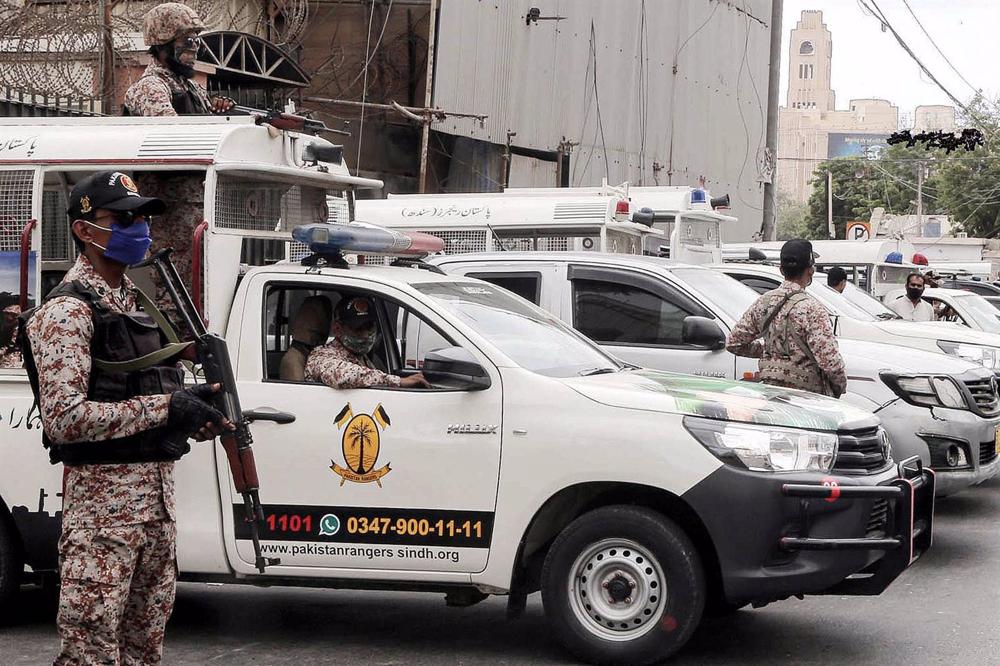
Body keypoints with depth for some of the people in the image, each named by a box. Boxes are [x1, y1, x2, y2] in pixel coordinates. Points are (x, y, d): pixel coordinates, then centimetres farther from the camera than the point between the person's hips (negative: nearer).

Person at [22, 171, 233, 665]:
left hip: (157, 494, 9)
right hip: (102, 499, -9)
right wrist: (165, 407, -20)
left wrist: (210, 417, 4)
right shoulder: (68, 311, -12)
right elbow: (65, 419, -23)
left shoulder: (132, 303, 16)